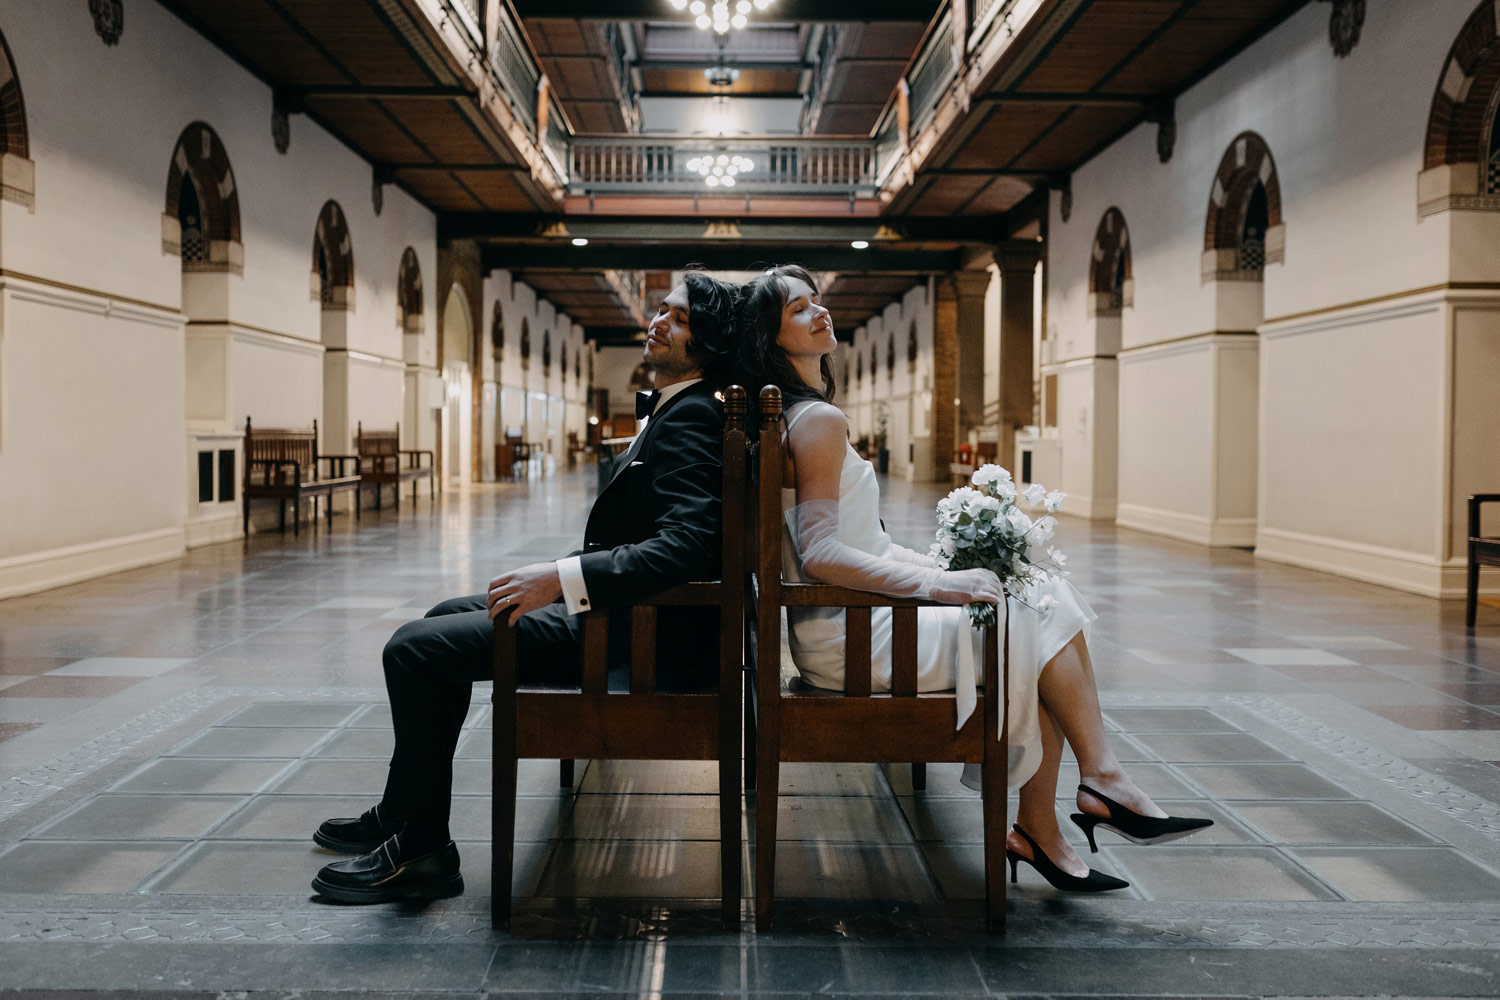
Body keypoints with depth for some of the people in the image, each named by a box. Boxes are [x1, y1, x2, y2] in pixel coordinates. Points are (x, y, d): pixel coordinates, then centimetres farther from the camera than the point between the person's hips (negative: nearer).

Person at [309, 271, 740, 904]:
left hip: (633, 635, -11)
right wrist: (559, 577, 8)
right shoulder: (669, 411, 15)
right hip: (610, 612, 11)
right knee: (447, 617, 22)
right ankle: (404, 815, 28)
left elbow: (686, 544, -30)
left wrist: (561, 579, -32)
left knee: (415, 648, -10)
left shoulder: (690, 417, -17)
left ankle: (421, 850, 1)